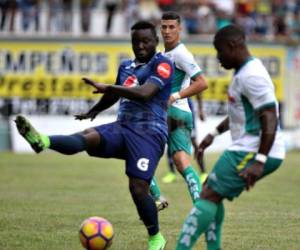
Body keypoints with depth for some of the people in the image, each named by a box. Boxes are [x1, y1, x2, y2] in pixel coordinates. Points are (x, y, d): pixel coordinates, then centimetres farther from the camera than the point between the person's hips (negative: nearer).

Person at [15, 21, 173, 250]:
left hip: (149, 132, -6)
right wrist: (93, 111, 55)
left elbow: (144, 93, -23)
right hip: (122, 128, 6)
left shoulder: (162, 65, -5)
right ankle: (42, 141, -55)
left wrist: (107, 88, -30)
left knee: (138, 189, -16)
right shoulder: (126, 66, 18)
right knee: (88, 137, -25)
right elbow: (114, 96, 39)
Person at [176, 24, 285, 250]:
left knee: (209, 196, -14)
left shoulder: (252, 76, -18)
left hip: (253, 152, -11)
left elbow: (270, 120, -24)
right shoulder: (244, 71, 15)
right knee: (211, 193, 18)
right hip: (247, 149, 11)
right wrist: (214, 134, 32)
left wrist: (259, 162, -30)